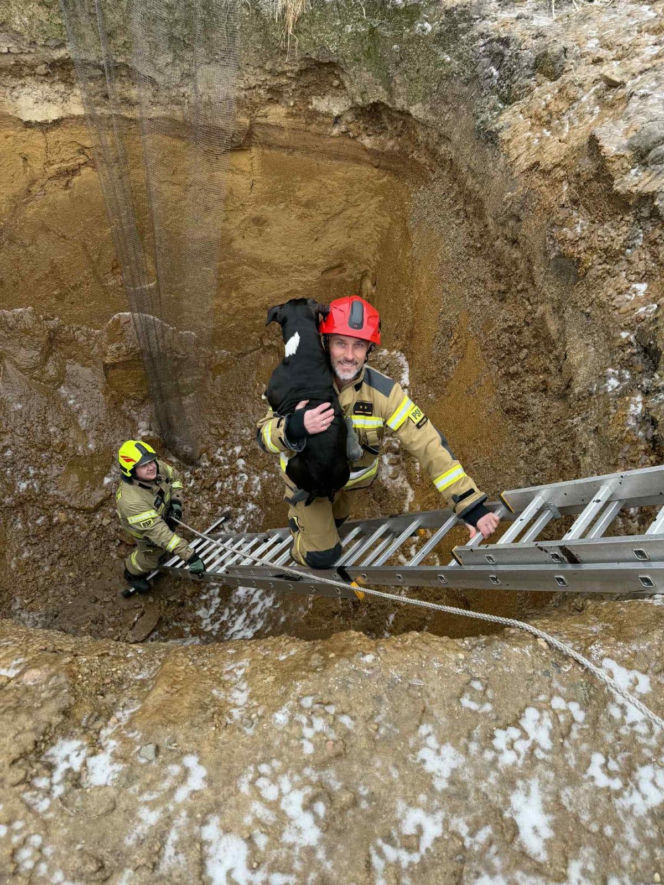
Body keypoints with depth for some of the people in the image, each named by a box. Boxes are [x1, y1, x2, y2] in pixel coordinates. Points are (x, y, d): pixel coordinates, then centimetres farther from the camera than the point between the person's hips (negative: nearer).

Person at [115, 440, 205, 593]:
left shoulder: (157, 467, -31)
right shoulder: (131, 501, -49)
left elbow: (175, 476, -6)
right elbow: (158, 531, -48)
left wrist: (176, 501, -20)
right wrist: (189, 555, -50)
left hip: (163, 510, 5)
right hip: (142, 527, -5)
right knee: (152, 554, 17)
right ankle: (133, 573, 50)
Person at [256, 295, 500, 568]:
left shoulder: (383, 391, -31)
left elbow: (428, 443, -33)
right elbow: (265, 434, -28)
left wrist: (470, 504, -37)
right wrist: (293, 428, -53)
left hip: (354, 474, 2)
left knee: (336, 519, 30)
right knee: (323, 556, 2)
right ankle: (298, 518, 31)